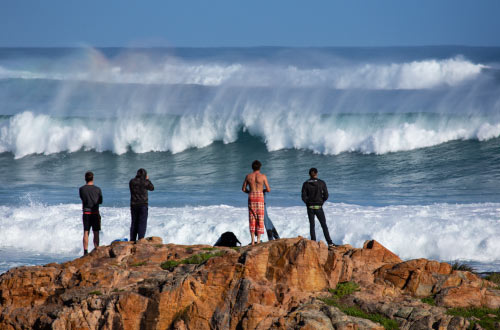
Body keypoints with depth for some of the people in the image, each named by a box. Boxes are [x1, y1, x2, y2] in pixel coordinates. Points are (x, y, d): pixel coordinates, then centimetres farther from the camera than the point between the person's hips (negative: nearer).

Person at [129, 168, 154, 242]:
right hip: (143, 205, -4)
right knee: (142, 224, -2)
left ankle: (132, 241, 9)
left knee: (134, 223, 11)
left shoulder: (131, 182, 2)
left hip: (133, 205, 4)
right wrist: (147, 179, 19)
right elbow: (152, 188, 8)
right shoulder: (144, 182, -10)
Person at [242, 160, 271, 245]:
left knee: (252, 219, 6)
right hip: (260, 199, -2)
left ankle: (253, 240, 1)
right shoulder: (263, 176, -4)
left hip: (251, 198, 2)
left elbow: (243, 189, 9)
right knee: (260, 219, 3)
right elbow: (268, 190, -3)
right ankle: (258, 240, -2)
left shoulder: (248, 176, 3)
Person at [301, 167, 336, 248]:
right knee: (324, 225, 5)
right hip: (319, 207, -1)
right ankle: (330, 243, 1)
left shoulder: (306, 184, -4)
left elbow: (304, 197, -5)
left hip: (310, 208, 1)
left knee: (312, 225, 9)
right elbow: (326, 195, -4)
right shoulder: (322, 183, -5)